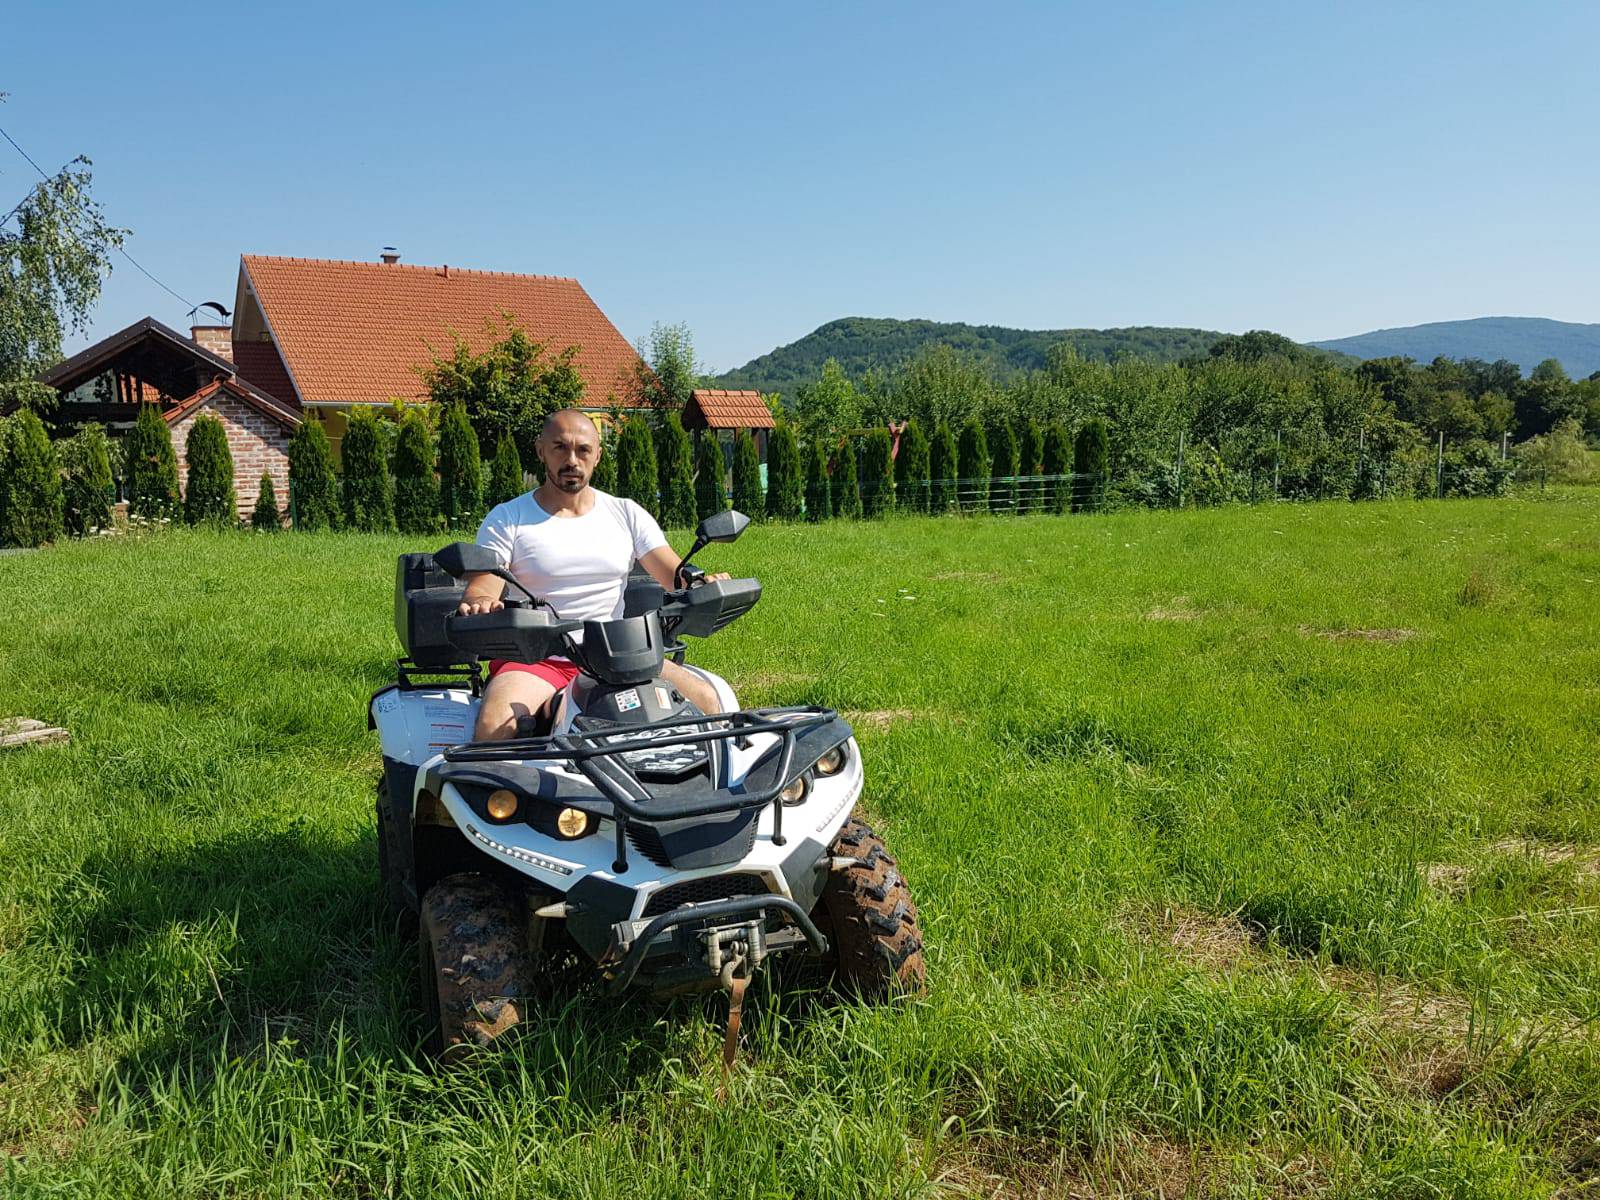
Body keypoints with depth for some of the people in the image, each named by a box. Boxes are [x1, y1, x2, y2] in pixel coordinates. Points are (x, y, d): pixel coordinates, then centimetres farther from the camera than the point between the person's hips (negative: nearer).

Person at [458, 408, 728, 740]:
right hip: (534, 660, -2)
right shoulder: (507, 519, 4)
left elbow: (677, 576, 5)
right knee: (492, 726, -33)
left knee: (705, 699, -18)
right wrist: (479, 603, -30)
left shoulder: (627, 514, 11)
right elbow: (480, 589, -5)